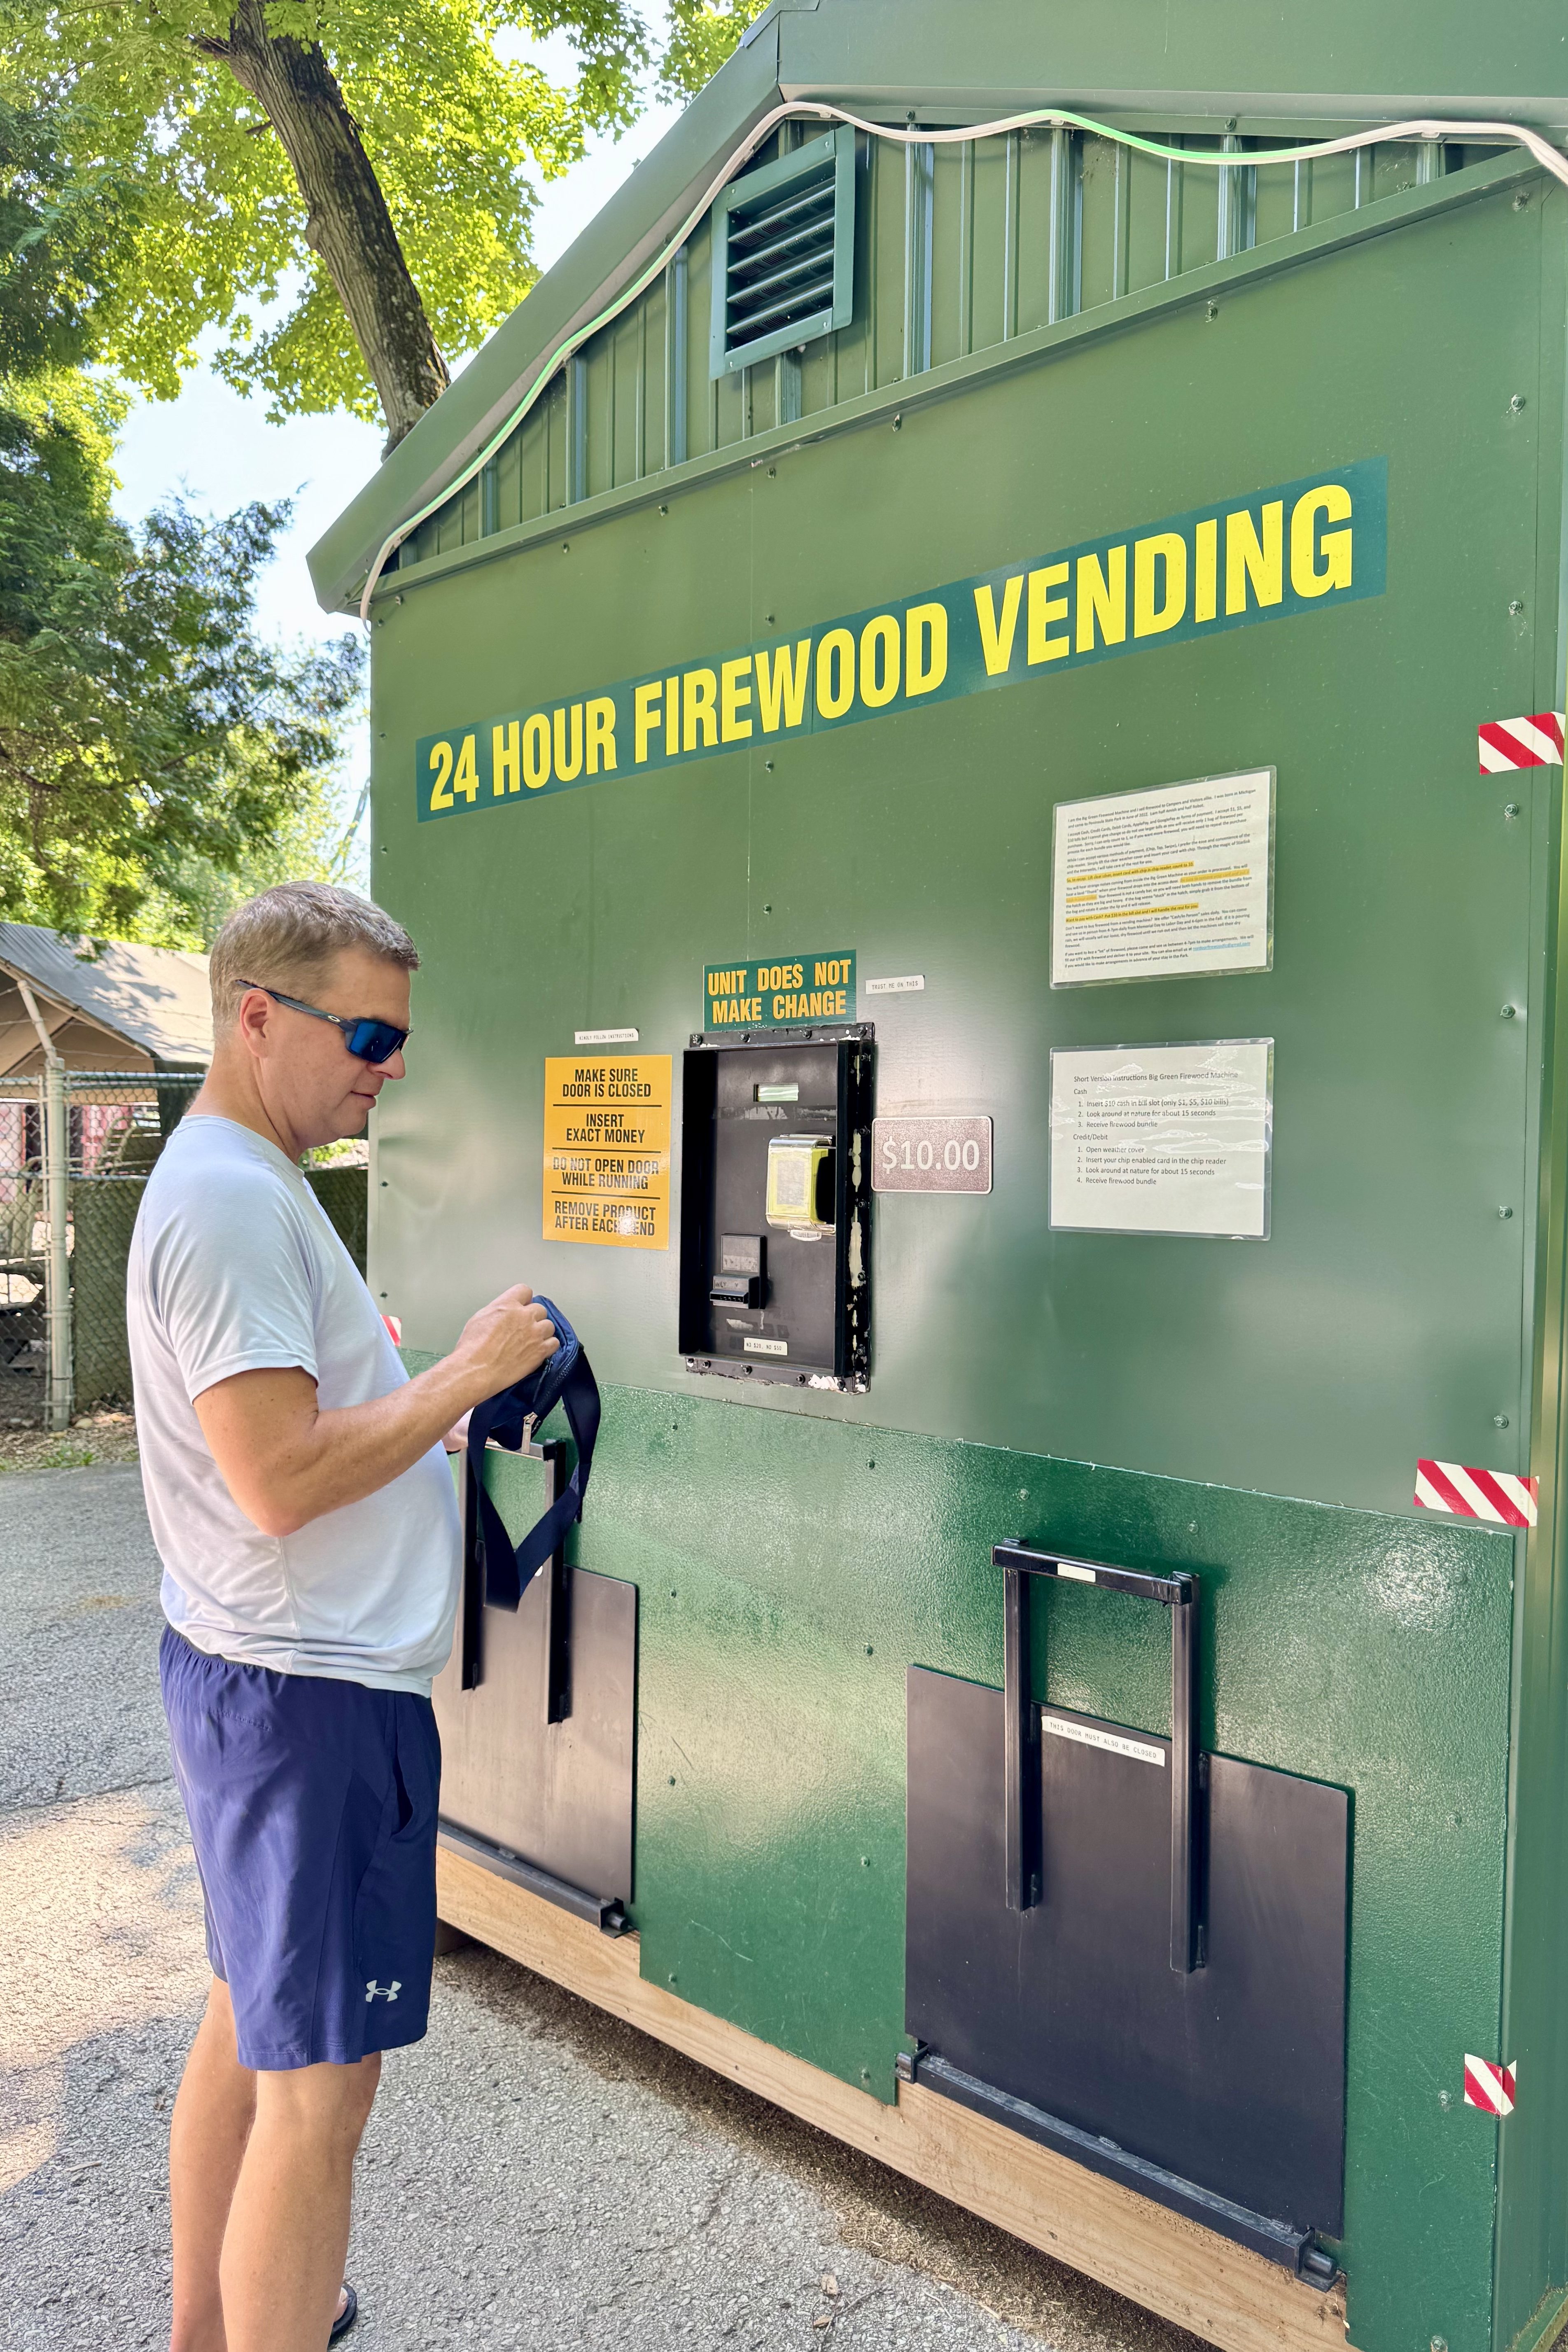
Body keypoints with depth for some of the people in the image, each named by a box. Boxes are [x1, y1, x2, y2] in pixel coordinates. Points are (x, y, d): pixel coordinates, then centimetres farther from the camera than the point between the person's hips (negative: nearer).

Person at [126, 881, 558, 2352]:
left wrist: (411, 1380, 9)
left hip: (258, 1676, 11)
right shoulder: (233, 1200, -20)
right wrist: (464, 1373, -16)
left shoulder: (242, 1183, 12)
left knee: (250, 2021, 24)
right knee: (319, 2081, 1)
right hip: (309, 1693, -11)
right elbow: (279, 1482, -25)